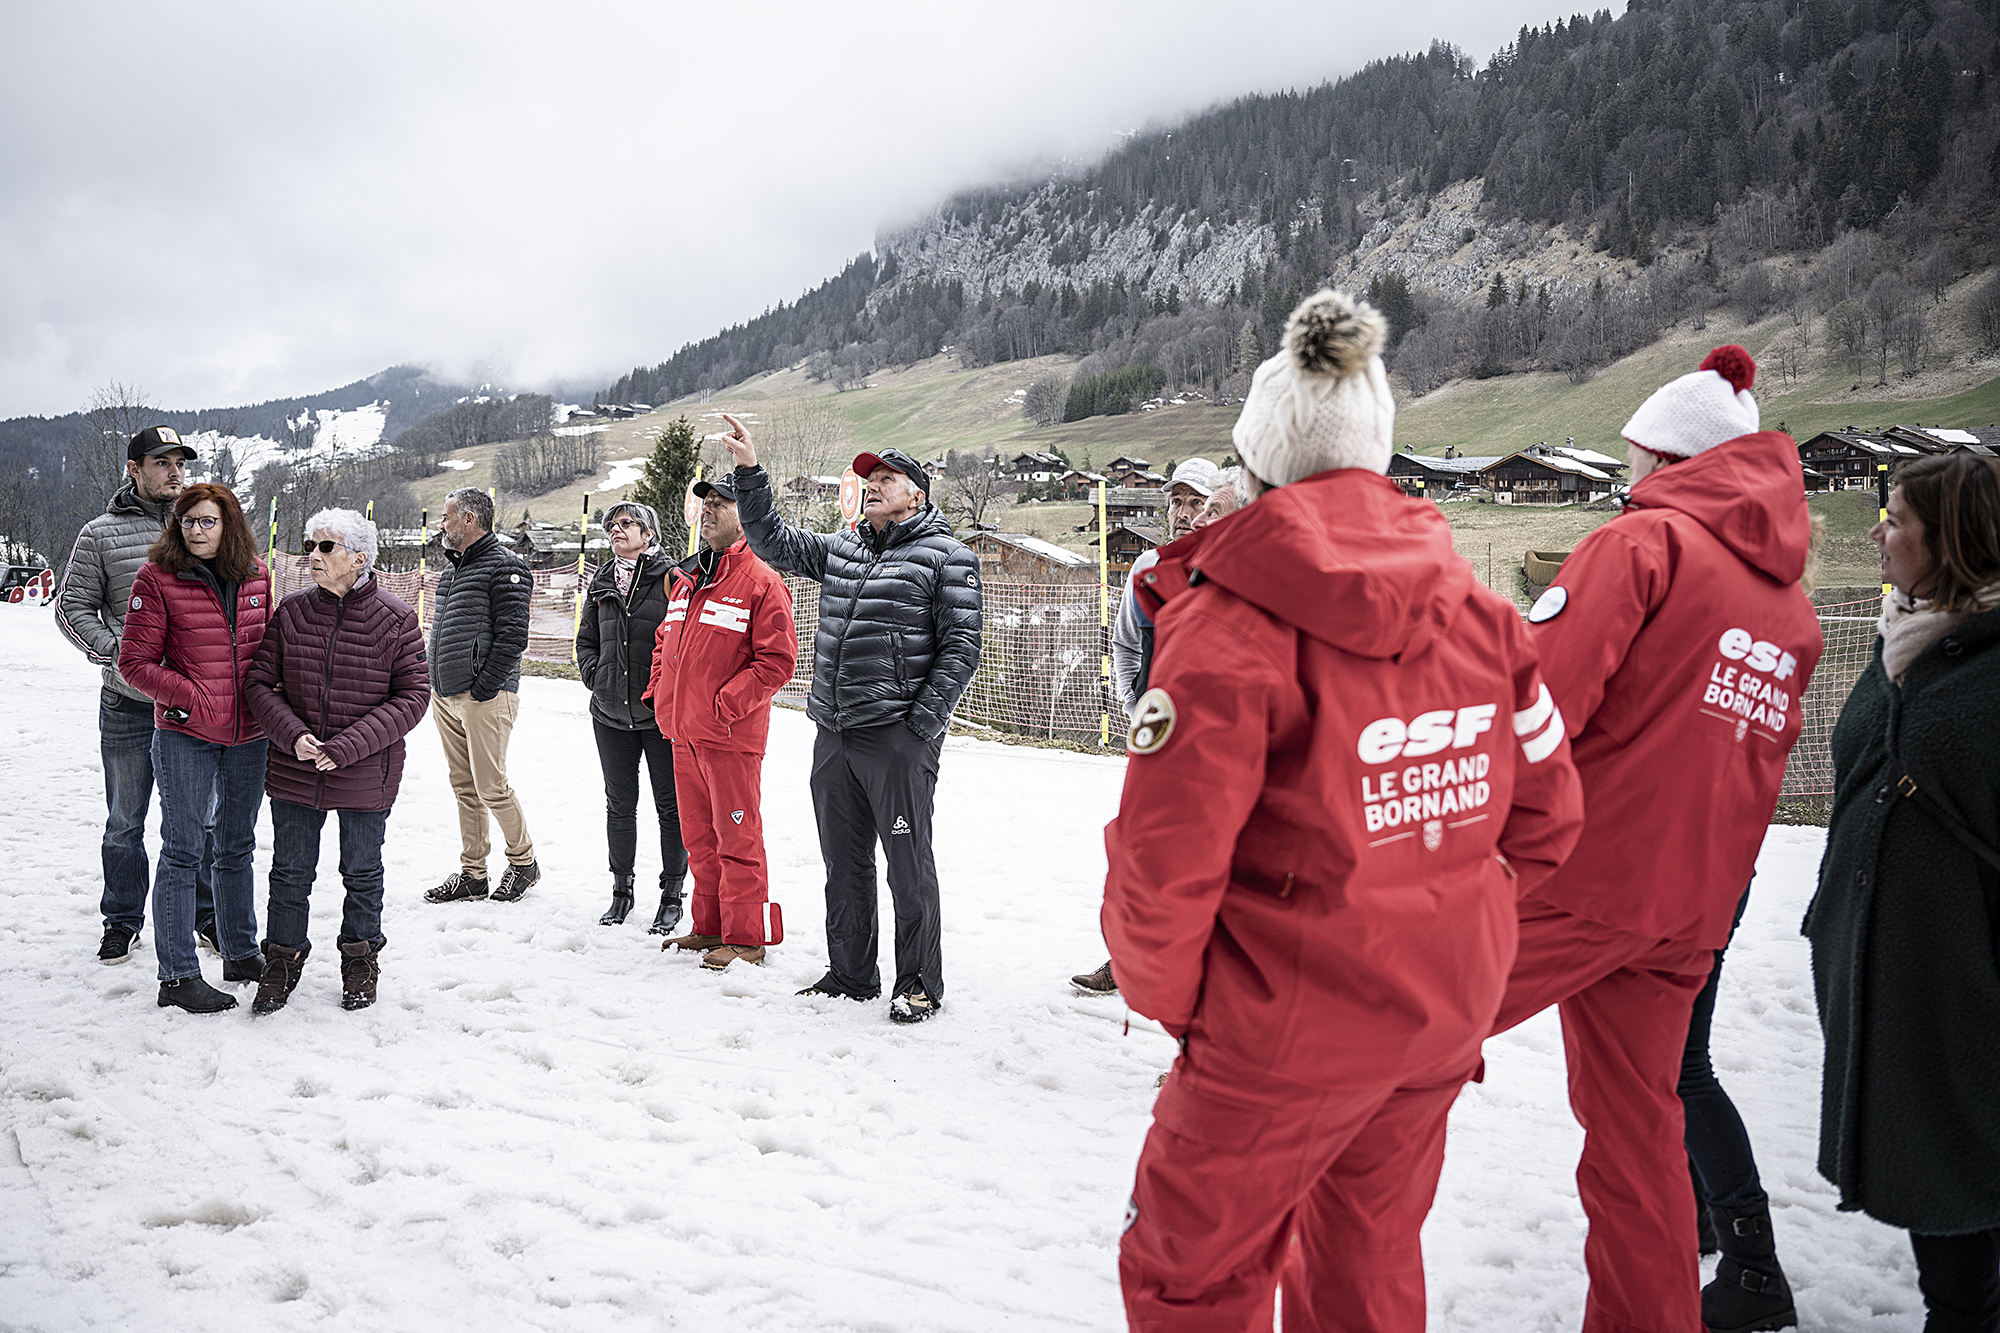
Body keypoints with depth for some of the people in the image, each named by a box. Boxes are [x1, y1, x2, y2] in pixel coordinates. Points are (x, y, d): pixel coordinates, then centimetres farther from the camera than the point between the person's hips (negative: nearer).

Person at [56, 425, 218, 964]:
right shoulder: (101, 534, -1)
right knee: (125, 823, 11)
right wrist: (118, 654, -14)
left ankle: (206, 914, 26)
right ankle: (123, 920, 27)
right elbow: (73, 608, 0)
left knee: (203, 818, 11)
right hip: (128, 704, -1)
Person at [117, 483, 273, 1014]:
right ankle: (178, 975, 7)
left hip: (249, 733, 5)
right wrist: (190, 697, -16)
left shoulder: (257, 576, 4)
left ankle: (240, 953, 30)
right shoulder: (158, 578, -8)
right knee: (183, 850, -1)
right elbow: (135, 661, -8)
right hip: (186, 735, -5)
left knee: (238, 846, 16)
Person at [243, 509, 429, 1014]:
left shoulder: (395, 619, -10)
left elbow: (413, 696, -11)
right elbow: (259, 681, 0)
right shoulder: (292, 611, -2)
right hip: (294, 773, 2)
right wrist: (293, 736, -17)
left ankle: (360, 961, 34)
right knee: (290, 873, 12)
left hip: (366, 777, -2)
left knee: (362, 873, 15)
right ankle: (282, 961, 32)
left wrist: (348, 746, -20)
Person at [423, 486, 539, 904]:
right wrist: (436, 684, 13)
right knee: (464, 788, 10)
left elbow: (512, 637, -16)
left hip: (485, 697, -9)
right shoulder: (453, 570, 18)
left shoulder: (504, 567, -10)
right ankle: (472, 874, 16)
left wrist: (484, 689, -17)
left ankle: (523, 861, 13)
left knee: (491, 787, -5)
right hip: (446, 697, 9)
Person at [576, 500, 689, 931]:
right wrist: (595, 676, 5)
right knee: (619, 804, 13)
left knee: (670, 806, 3)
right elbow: (586, 639, 20)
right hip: (610, 712, 5)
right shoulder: (601, 582, 11)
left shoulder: (671, 577, -7)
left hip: (660, 714, -5)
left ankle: (672, 896, 13)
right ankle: (621, 891, 25)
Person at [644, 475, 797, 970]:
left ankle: (745, 939, 6)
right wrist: (660, 692, 14)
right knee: (699, 836, 15)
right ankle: (710, 927, 27)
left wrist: (726, 703, -17)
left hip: (731, 735, -8)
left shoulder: (761, 582, -9)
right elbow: (665, 642, 27)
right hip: (683, 732, 8)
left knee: (737, 838, -2)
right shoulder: (687, 578, 16)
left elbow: (778, 661, -14)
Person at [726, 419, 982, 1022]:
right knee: (844, 865, 14)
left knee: (908, 865, 0)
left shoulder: (947, 557, -3)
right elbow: (772, 541, 19)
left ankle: (920, 983, 12)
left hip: (897, 738, -6)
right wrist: (750, 472, 8)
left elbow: (961, 646, -8)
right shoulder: (840, 548, 16)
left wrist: (923, 724, -14)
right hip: (833, 737, 7)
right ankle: (849, 975, 26)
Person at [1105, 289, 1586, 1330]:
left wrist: (1161, 990, -1)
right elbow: (1546, 813, 6)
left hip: (1288, 1027, -6)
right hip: (1445, 1010, 7)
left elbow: (1164, 860, -20)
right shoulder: (1477, 609, -1)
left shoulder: (1231, 620, -20)